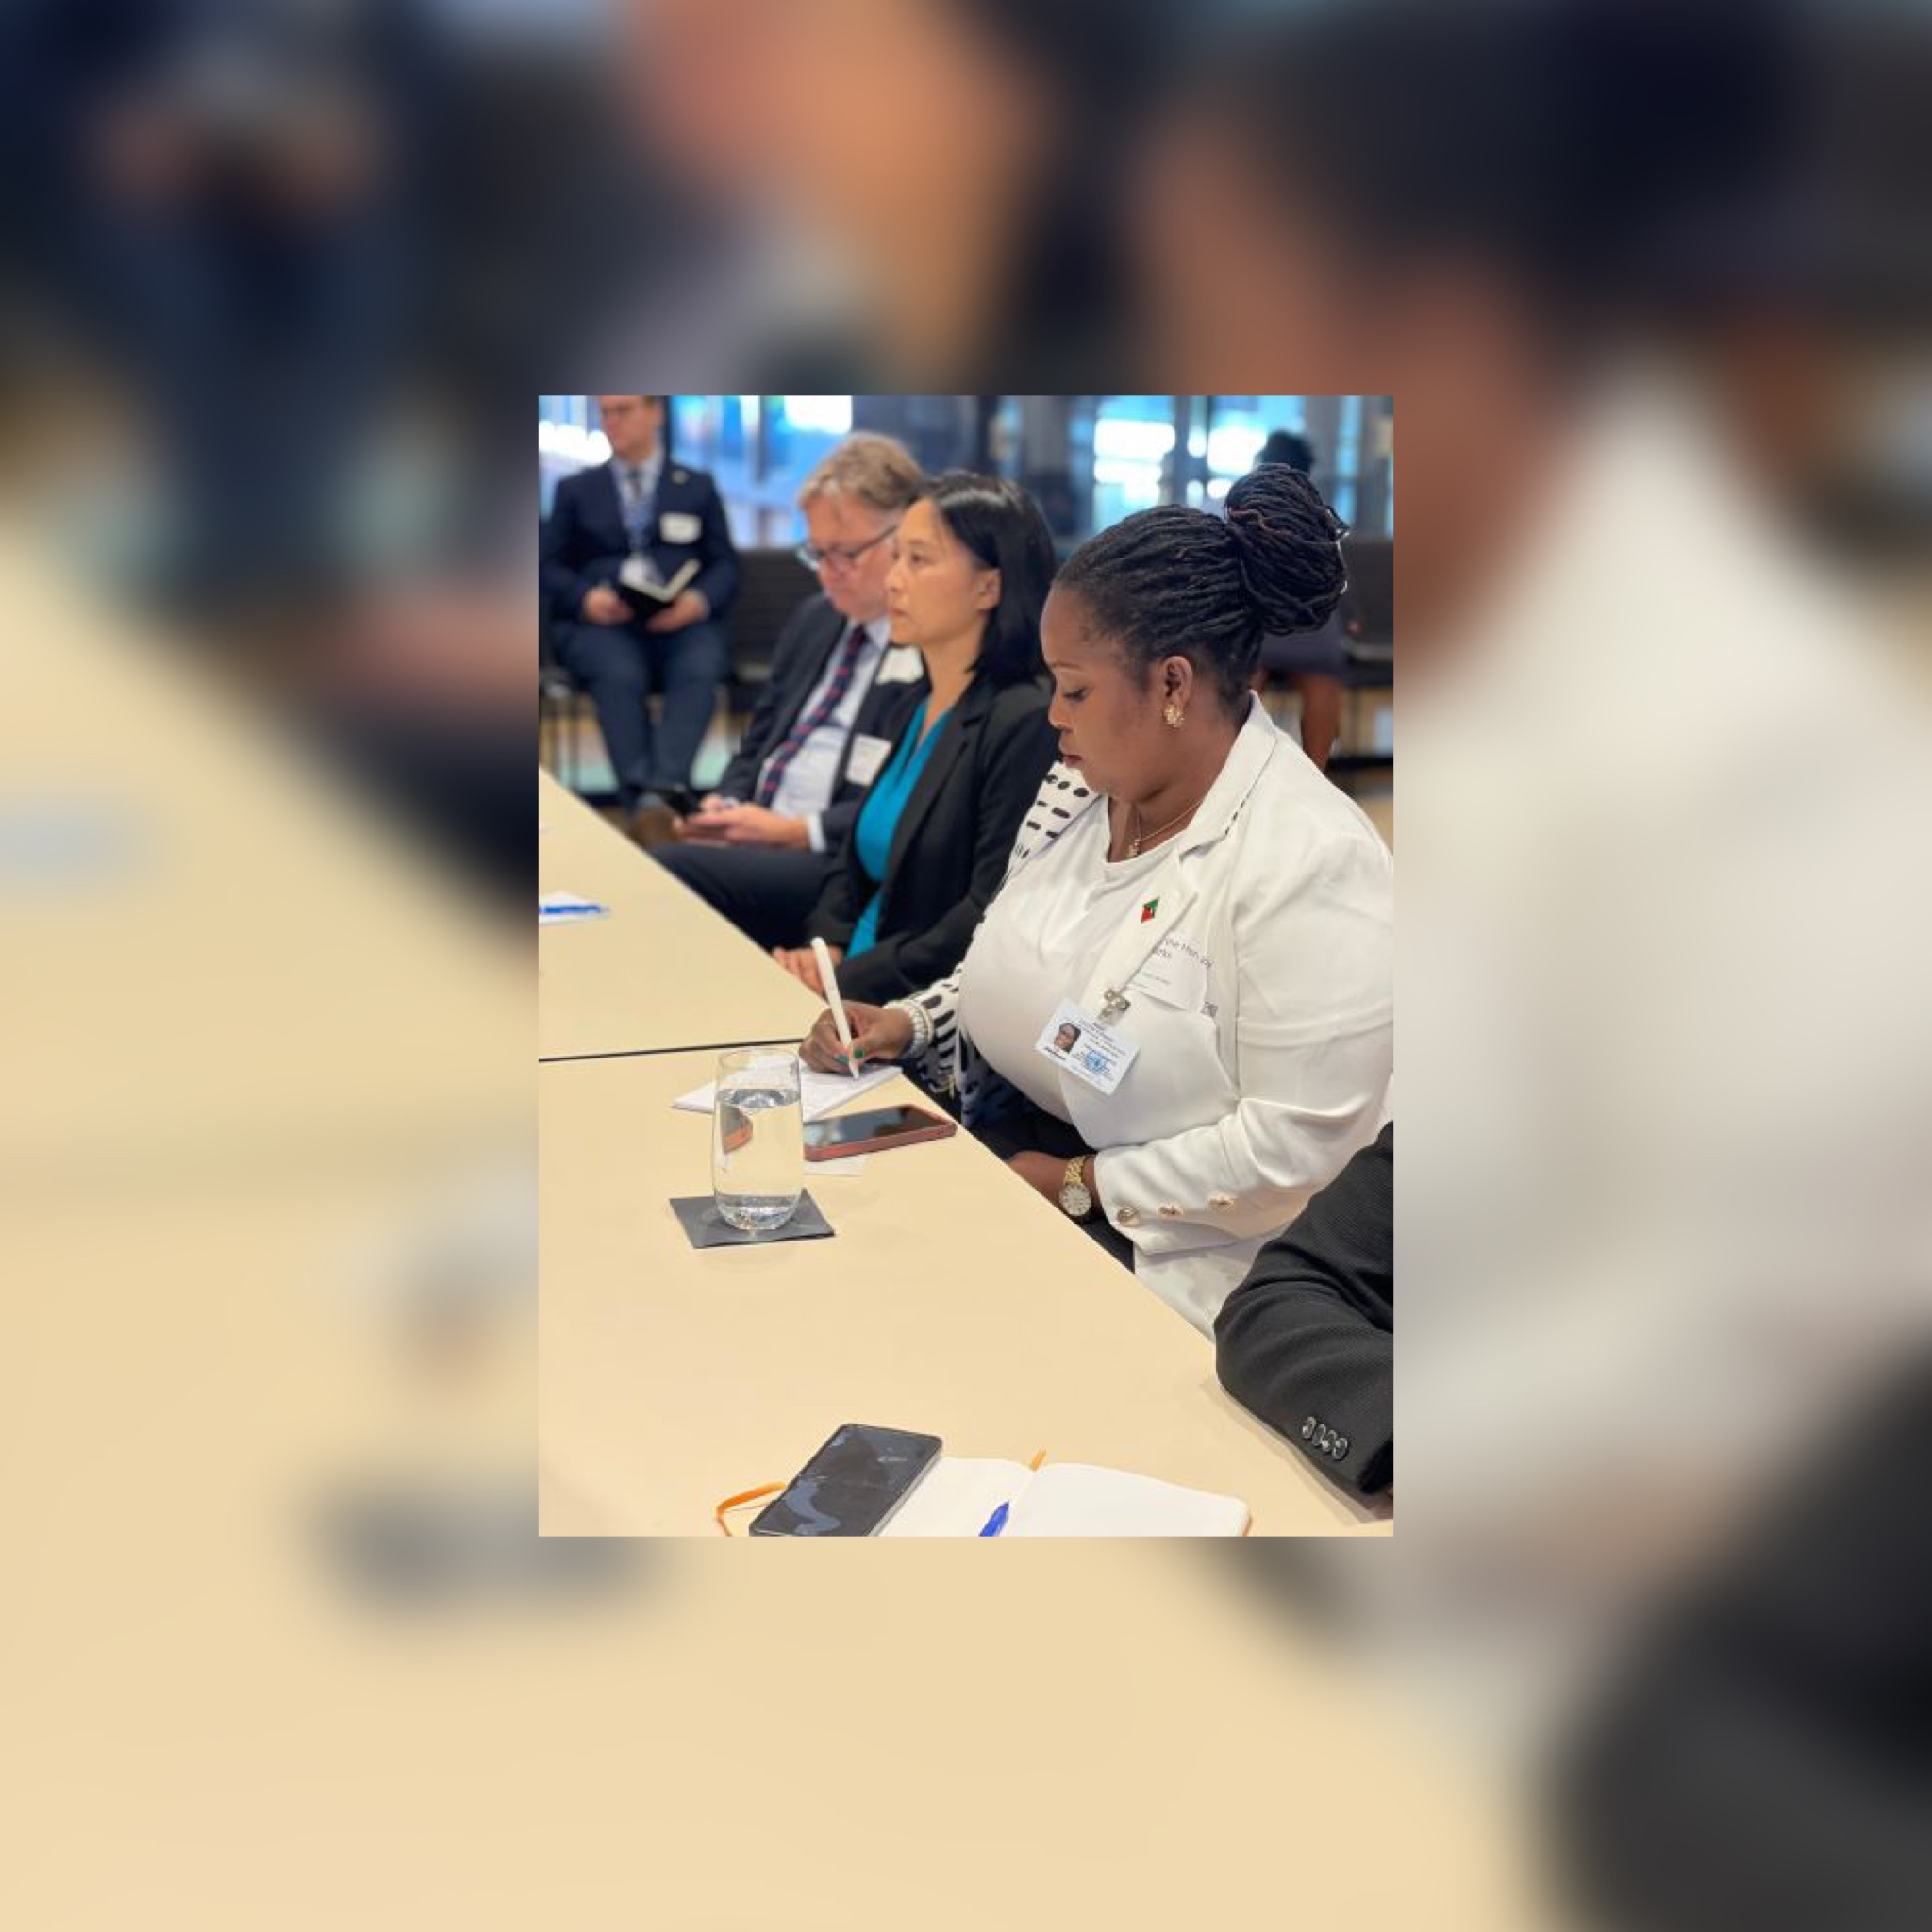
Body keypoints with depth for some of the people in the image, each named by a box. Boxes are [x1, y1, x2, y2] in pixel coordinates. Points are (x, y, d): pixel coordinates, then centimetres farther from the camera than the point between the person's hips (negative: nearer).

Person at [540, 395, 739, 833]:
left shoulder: (698, 486, 23)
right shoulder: (575, 489, 24)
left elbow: (725, 567, 13)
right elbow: (551, 566, 14)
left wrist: (699, 600, -10)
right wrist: (586, 598, -9)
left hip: (680, 621, 0)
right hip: (602, 623, 0)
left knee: (700, 668, -36)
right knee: (619, 674, -36)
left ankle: (663, 791, -51)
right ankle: (639, 802, -47)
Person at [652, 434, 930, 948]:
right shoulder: (811, 619, 20)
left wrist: (796, 831, -16)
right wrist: (724, 808, 3)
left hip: (840, 865, -7)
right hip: (754, 840, 7)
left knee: (668, 871, -28)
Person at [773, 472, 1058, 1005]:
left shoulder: (1023, 725, -14)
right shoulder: (914, 707, 13)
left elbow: (990, 919, -17)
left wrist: (847, 980, -16)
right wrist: (825, 946, 0)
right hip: (849, 973, 8)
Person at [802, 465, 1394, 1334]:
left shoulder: (1311, 865, -20)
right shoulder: (1079, 790, 4)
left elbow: (1295, 1149, -22)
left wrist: (1077, 1184, -17)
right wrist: (909, 1025, -1)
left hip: (1148, 1256, -7)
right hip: (986, 1156, 8)